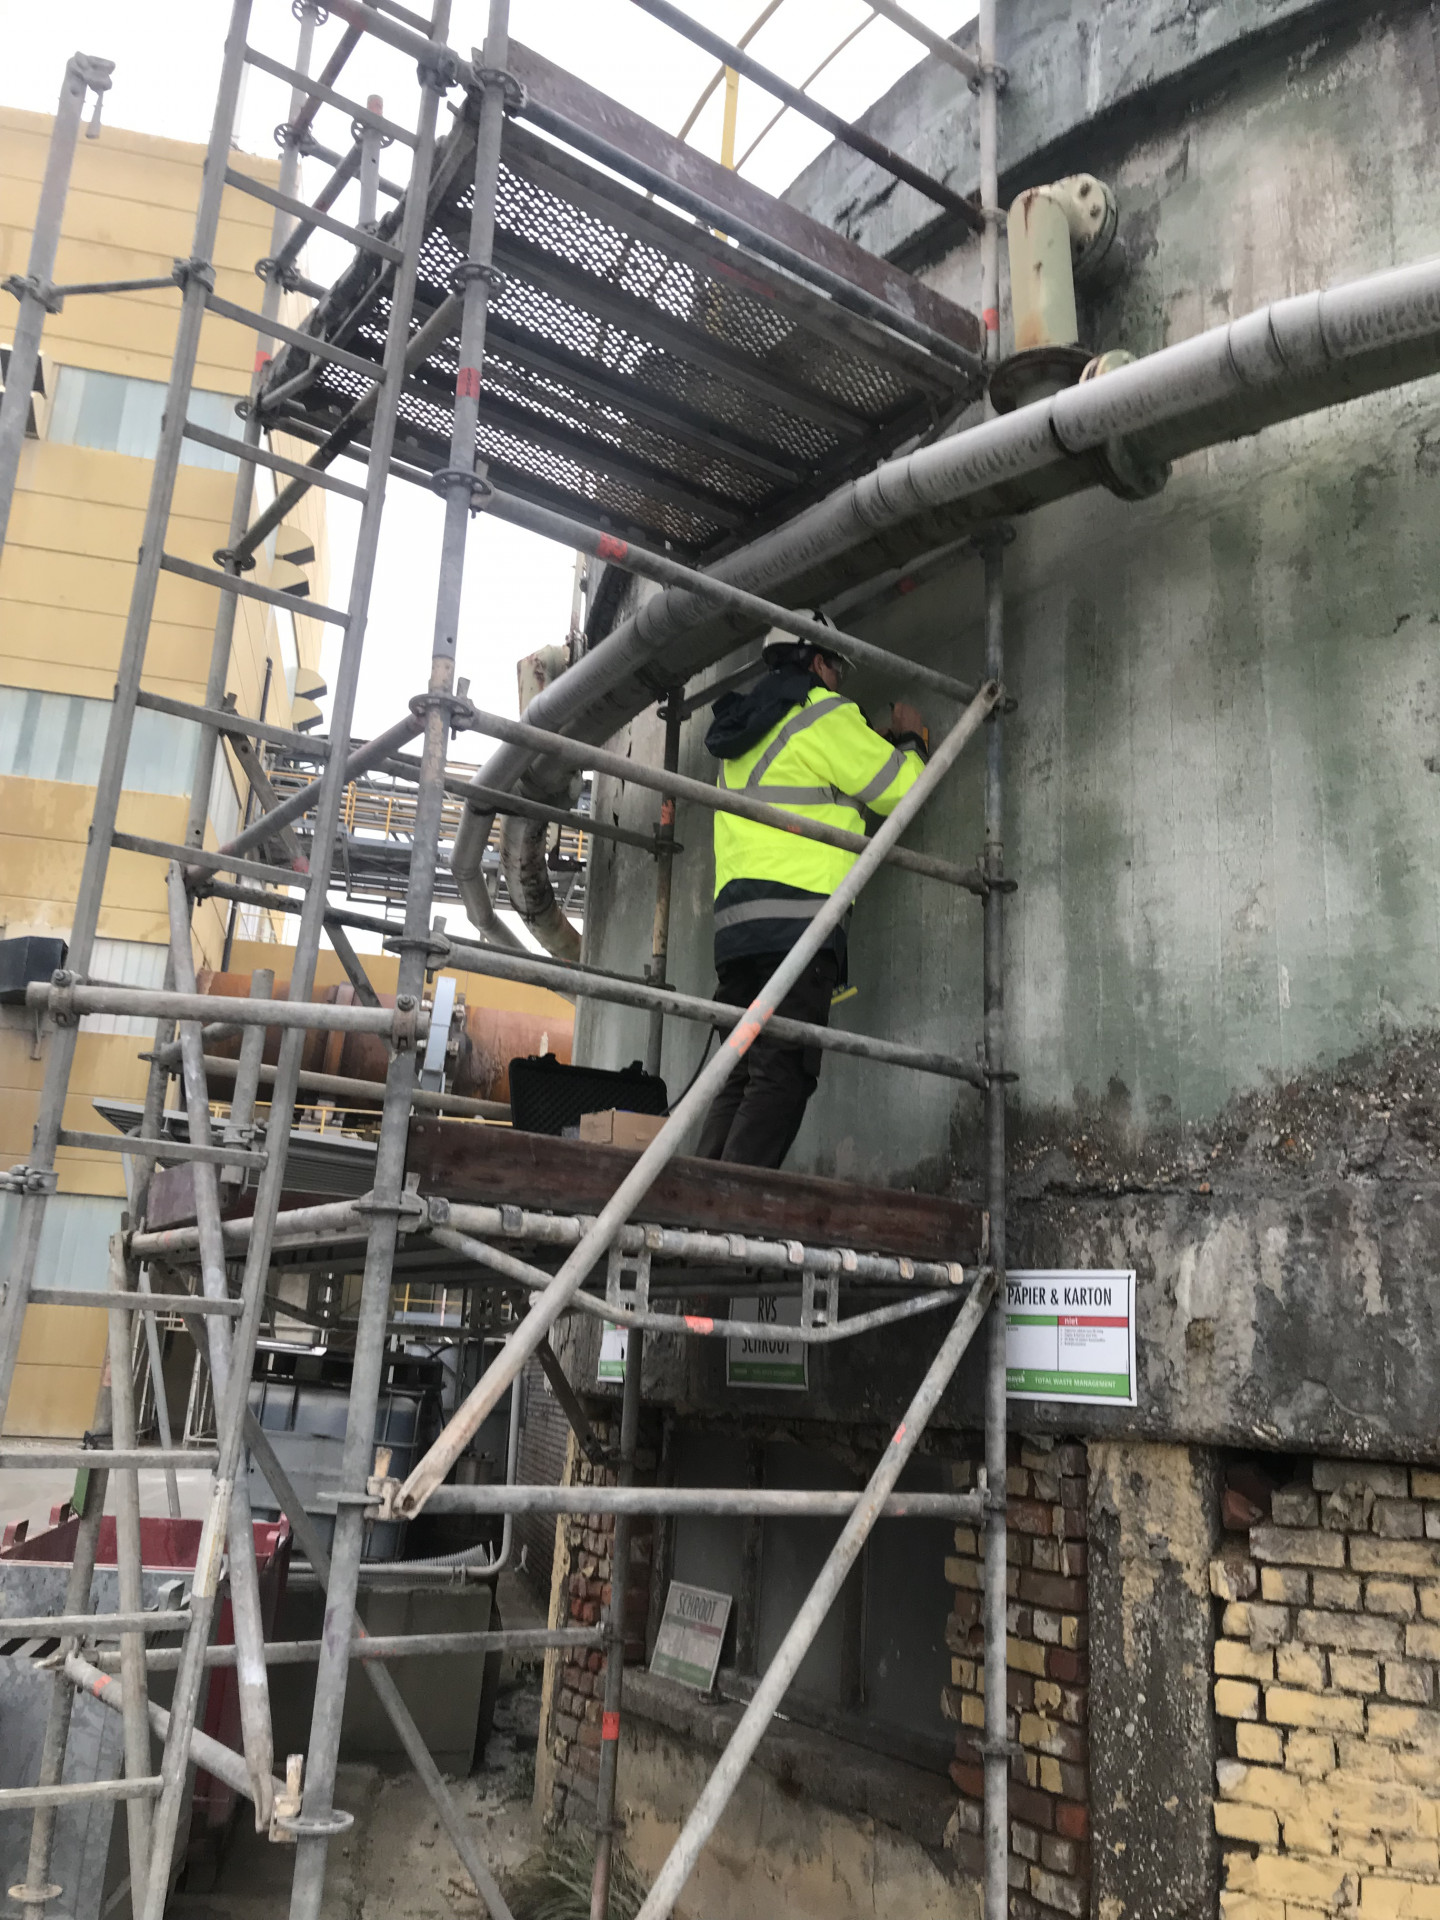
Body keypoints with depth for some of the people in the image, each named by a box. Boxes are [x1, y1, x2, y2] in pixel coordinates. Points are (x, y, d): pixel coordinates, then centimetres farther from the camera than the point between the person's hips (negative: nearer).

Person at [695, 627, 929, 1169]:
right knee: (781, 1078, -12)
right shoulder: (825, 717, 2)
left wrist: (879, 741, 35)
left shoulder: (747, 733, 28)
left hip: (736, 921, 8)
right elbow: (900, 790, 5)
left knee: (739, 1075, 6)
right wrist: (910, 740, 25)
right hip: (797, 918, -8)